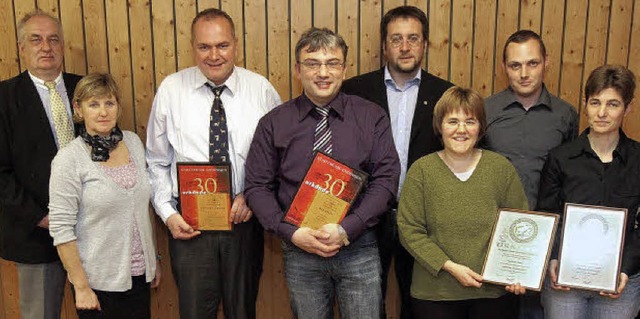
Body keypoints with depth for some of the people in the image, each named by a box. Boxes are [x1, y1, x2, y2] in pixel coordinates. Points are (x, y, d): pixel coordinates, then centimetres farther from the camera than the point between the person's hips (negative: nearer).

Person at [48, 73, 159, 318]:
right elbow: (61, 228, -13)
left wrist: (153, 260, 11)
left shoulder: (134, 142, 2)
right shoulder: (68, 159, -13)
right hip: (98, 281, -4)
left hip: (139, 274, 5)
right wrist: (81, 287, -12)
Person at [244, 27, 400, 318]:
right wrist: (291, 233, -13)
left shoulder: (372, 117, 0)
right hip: (299, 251, 1)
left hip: (358, 247, 0)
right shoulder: (274, 124, 1)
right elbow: (257, 187, 0)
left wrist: (346, 229, -16)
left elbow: (386, 178, -5)